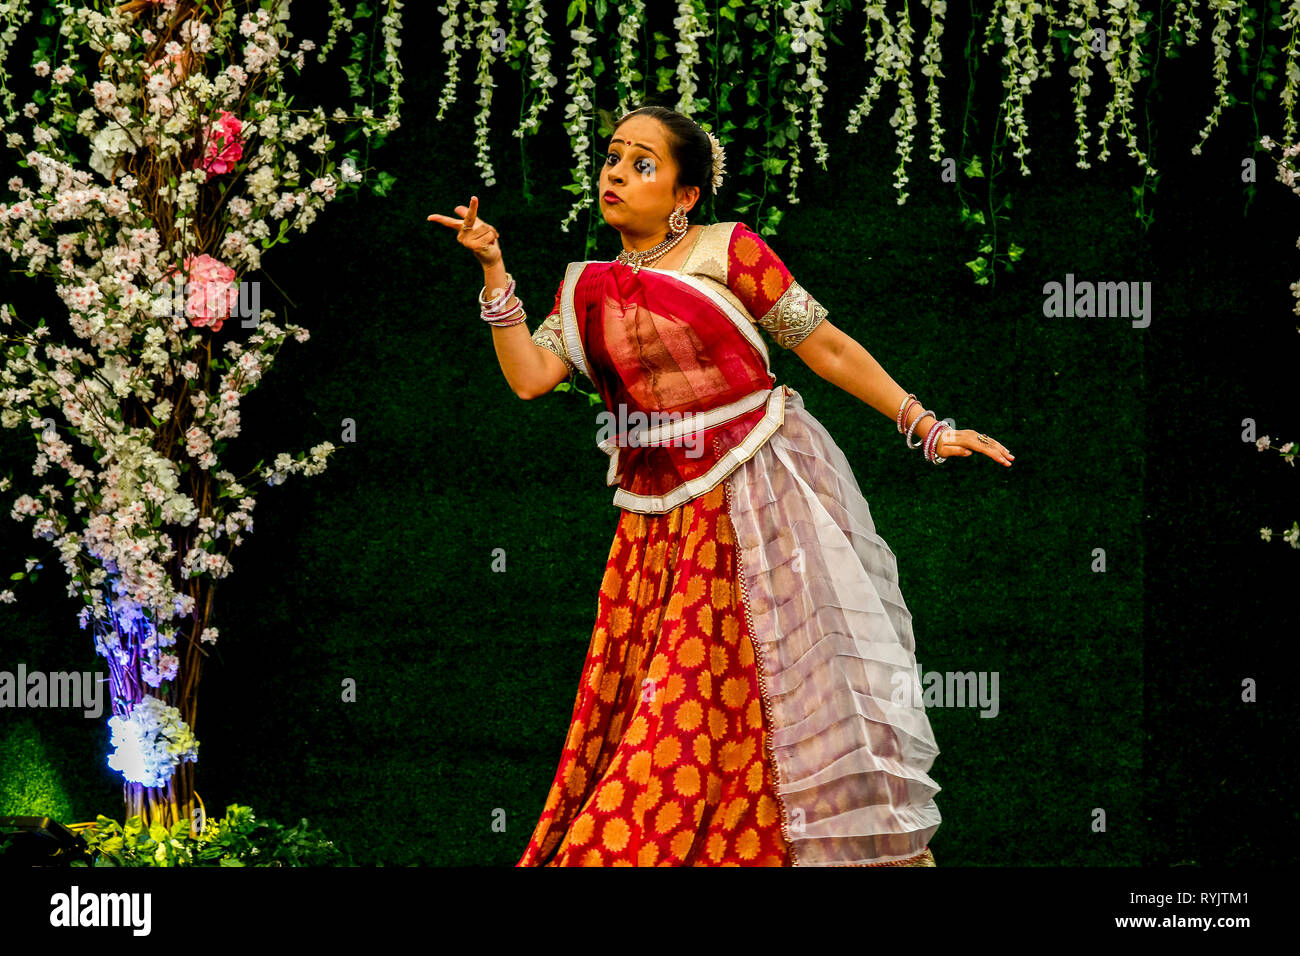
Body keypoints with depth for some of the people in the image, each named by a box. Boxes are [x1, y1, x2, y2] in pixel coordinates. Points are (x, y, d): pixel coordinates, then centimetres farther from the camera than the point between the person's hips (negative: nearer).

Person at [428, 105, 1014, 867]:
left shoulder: (730, 252, -2)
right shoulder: (589, 289, 12)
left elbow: (828, 348, 0)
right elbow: (529, 376, 0)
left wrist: (925, 428, -2)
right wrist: (494, 271, -4)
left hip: (760, 497, -4)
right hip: (662, 522, 4)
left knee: (786, 682, -7)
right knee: (646, 703, 1)